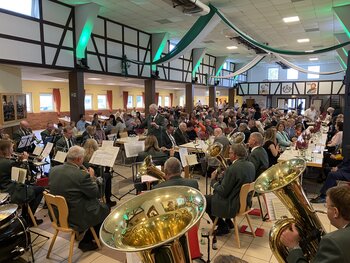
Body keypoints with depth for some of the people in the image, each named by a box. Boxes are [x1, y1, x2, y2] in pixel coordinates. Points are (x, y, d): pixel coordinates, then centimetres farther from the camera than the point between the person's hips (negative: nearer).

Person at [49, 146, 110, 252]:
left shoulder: (54, 170, -6)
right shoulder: (82, 175, -26)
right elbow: (96, 193, -13)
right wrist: (92, 177, 1)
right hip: (75, 218, -7)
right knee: (105, 209, 15)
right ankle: (86, 242, 23)